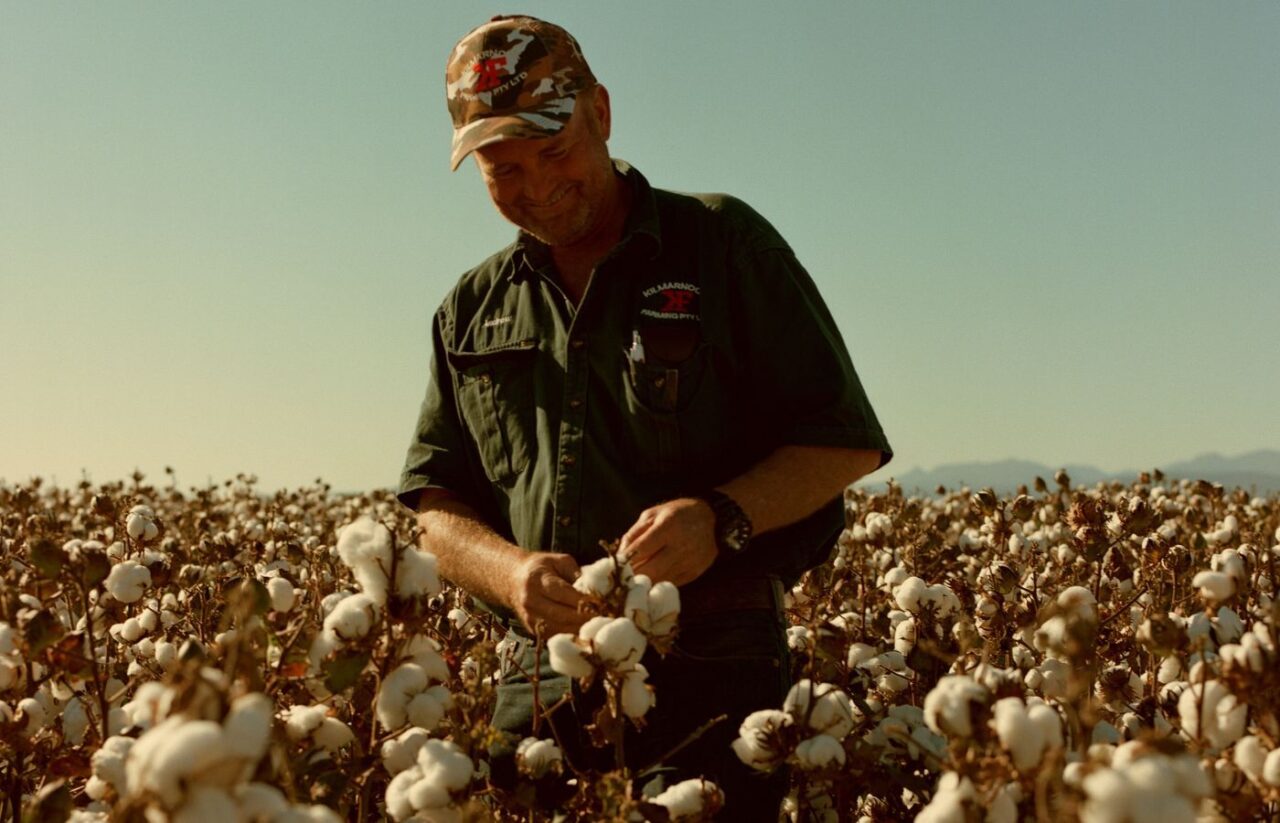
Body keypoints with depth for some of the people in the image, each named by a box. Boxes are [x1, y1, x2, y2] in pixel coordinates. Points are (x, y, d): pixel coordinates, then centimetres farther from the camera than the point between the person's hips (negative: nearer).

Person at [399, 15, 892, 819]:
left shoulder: (723, 243, 1)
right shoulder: (472, 311, 14)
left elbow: (846, 443, 0)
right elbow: (436, 503, 13)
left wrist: (725, 515, -18)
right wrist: (510, 570, -10)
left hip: (710, 676, -3)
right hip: (541, 684, 4)